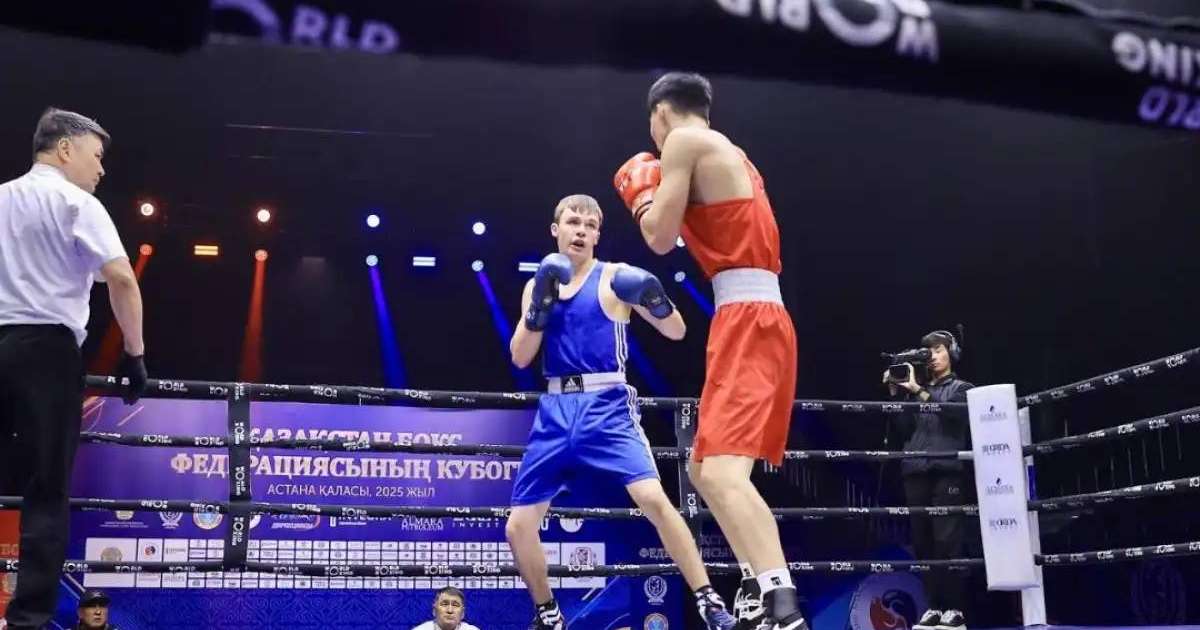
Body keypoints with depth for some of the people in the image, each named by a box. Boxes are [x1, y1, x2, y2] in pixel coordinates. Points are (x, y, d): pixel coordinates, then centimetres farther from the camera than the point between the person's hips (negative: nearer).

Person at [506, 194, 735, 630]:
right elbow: (520, 358, 5)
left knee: (653, 497, -25)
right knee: (518, 526, 3)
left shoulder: (616, 278, 2)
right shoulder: (538, 284, 13)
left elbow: (676, 332, -1)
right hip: (555, 411, 4)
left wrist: (656, 298, -22)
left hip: (606, 405, -4)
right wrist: (540, 304, -9)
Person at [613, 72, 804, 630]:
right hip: (756, 319, 10)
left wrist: (640, 192, 13)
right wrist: (665, 197, 31)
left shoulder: (685, 142, -2)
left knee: (723, 470, -23)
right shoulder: (729, 155, 24)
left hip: (747, 318, -10)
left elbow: (660, 237, -7)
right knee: (705, 468, 17)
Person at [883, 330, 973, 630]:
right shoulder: (918, 392, 22)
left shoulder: (961, 389, 13)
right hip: (916, 471, 4)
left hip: (947, 471, -4)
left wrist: (917, 390, -11)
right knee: (922, 542, 1)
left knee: (947, 541, -11)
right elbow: (906, 428, 12)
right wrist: (896, 394, 4)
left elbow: (951, 413, -8)